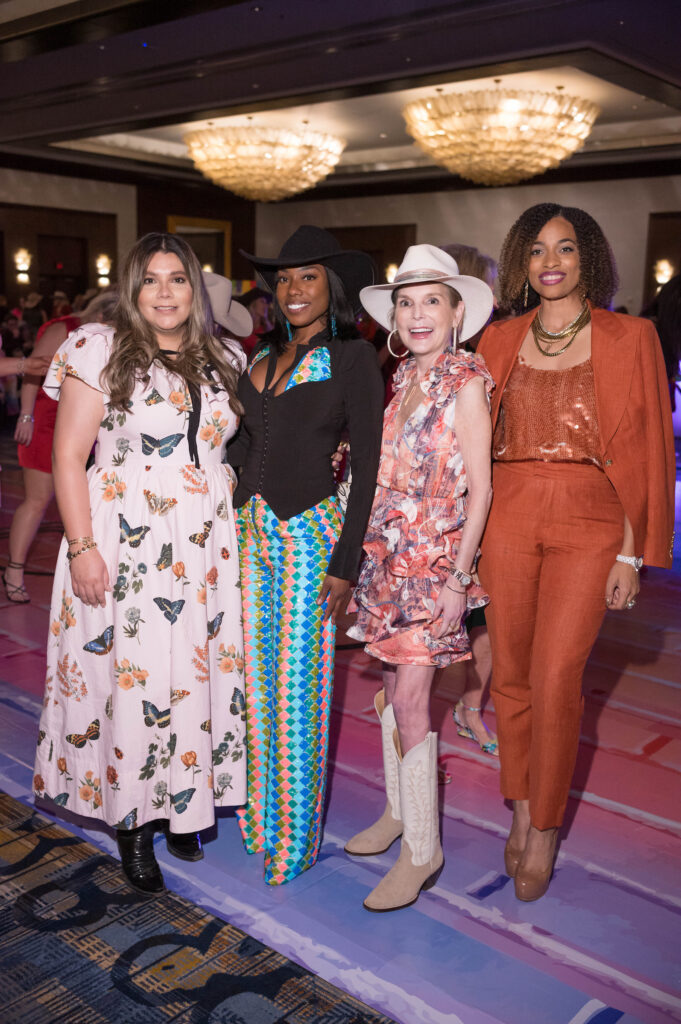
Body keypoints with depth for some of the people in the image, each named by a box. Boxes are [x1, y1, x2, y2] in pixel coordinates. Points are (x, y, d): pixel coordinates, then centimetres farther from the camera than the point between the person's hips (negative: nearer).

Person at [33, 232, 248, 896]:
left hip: (208, 547, 4)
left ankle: (185, 803, 29)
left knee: (198, 671, 9)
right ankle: (133, 823, 19)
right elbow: (68, 458, -6)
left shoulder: (223, 362, 11)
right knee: (130, 675, 1)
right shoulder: (101, 351, -3)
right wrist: (82, 547, -14)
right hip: (125, 547, -4)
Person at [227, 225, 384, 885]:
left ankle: (295, 835, 20)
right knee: (256, 679, 13)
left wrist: (346, 562, -13)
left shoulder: (352, 357, -6)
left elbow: (368, 465, -9)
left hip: (310, 533, -6)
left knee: (298, 687, 2)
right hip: (250, 528, 6)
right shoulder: (264, 355, 12)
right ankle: (258, 816, 30)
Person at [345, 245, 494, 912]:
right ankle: (398, 811, 29)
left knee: (408, 693, -7)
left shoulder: (467, 382, -9)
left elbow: (479, 489, -12)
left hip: (437, 551, -6)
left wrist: (457, 577, -14)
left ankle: (422, 850, 6)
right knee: (392, 678, 12)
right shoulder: (404, 377, 10)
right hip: (390, 547, 6)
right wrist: (373, 544, 8)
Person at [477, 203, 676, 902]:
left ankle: (544, 831, 14)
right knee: (511, 676, 8)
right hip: (508, 519, 3)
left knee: (555, 679, -7)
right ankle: (521, 813, 27)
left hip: (588, 525, -3)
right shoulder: (498, 341, 10)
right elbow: (476, 440, 12)